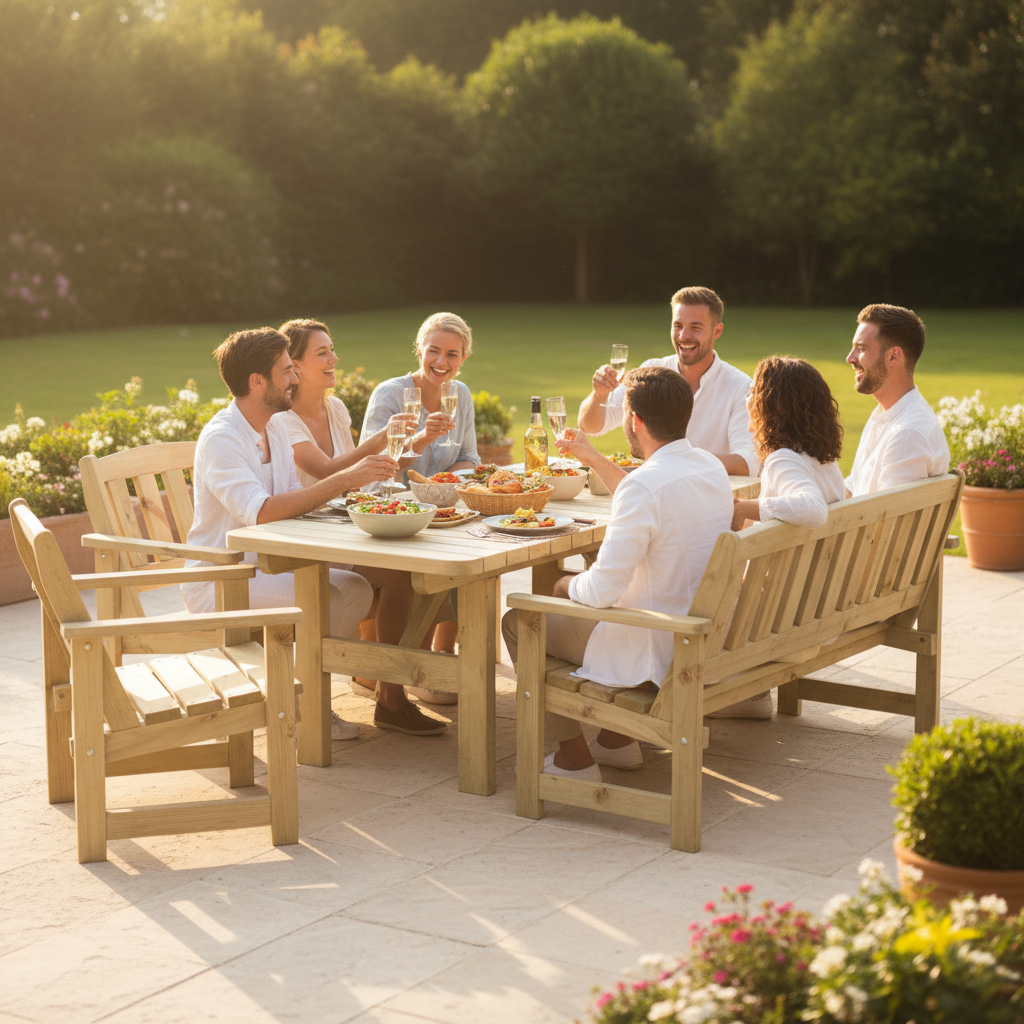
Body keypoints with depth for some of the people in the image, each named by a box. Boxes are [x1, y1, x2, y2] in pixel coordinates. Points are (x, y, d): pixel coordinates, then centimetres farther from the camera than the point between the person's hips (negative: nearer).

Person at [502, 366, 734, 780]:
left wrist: (570, 585, -4)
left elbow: (603, 590, -27)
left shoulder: (644, 485, -27)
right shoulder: (712, 467, 1)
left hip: (657, 652, -9)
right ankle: (618, 739, 34)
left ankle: (573, 758, 13)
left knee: (518, 623, 7)